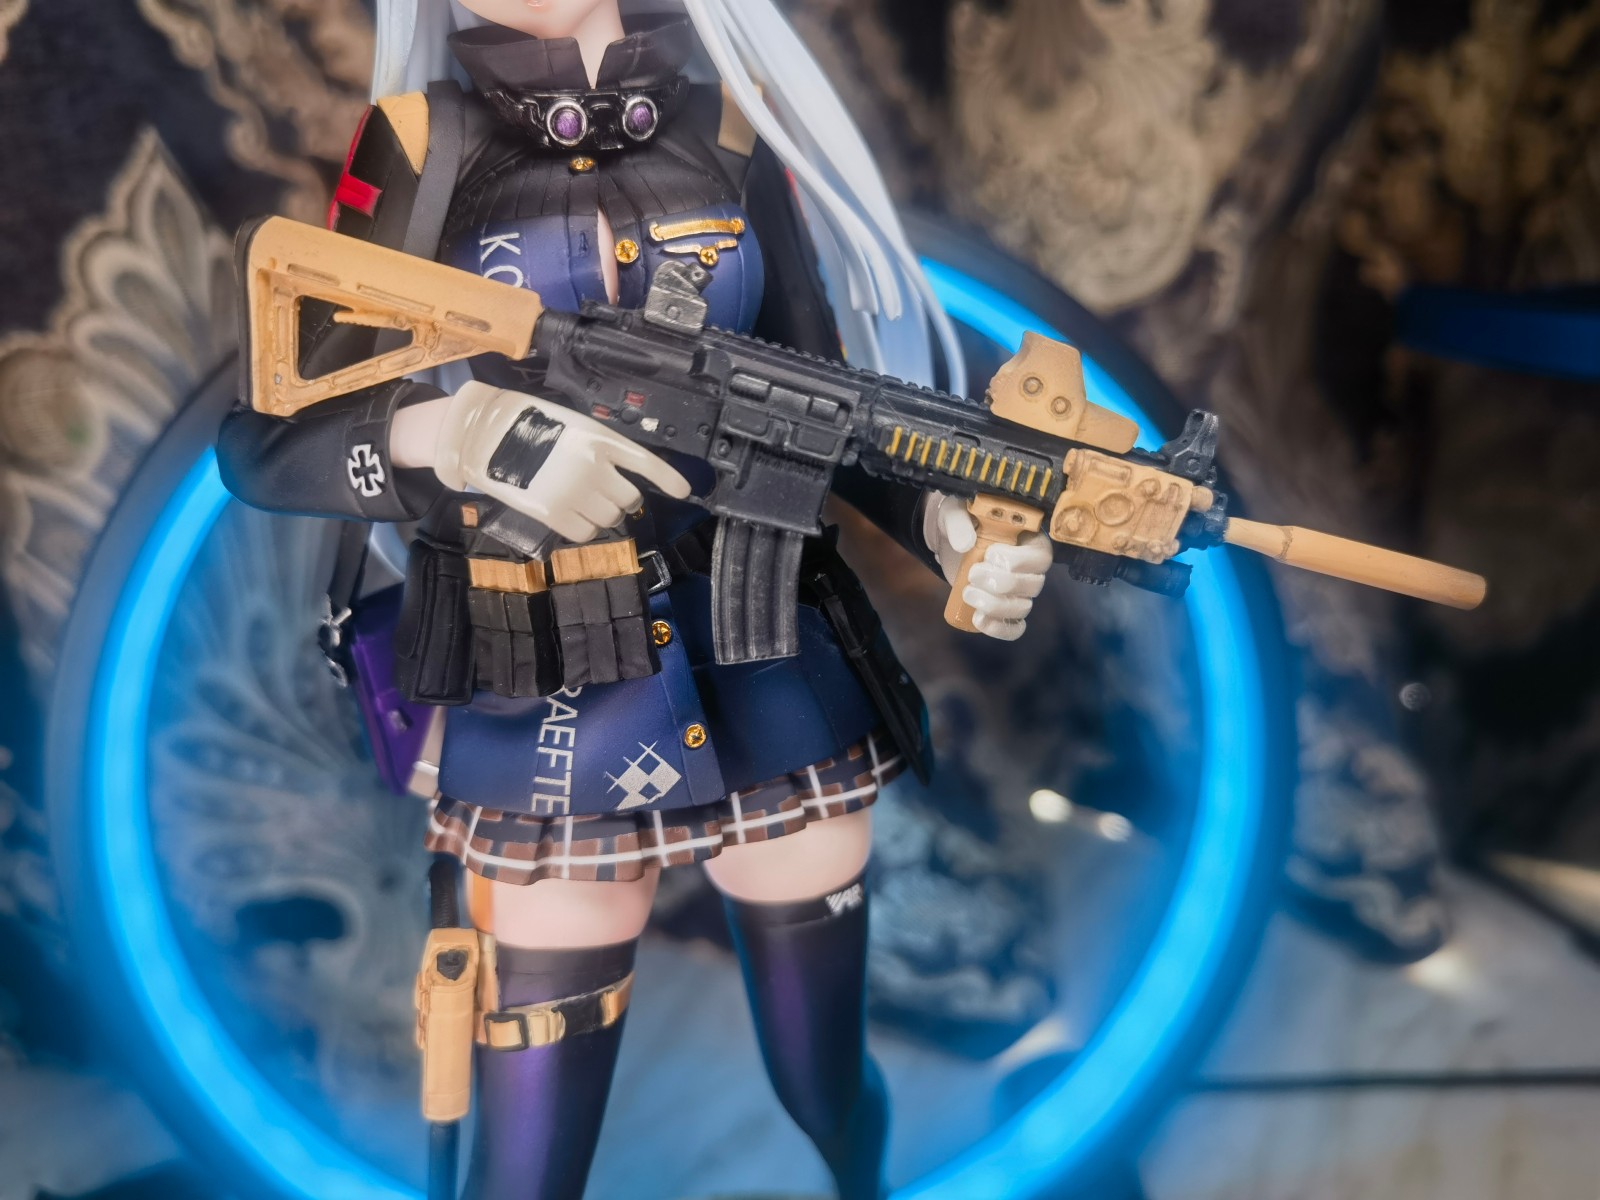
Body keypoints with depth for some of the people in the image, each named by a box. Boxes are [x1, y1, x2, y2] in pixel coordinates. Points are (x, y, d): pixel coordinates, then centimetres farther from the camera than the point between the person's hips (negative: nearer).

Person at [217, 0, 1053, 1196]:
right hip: (549, 720, -2)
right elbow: (262, 444, -7)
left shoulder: (731, 133, 3)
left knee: (831, 1088, 18)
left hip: (778, 683, 2)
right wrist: (465, 431, -26)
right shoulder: (422, 146, -3)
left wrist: (944, 522, -13)